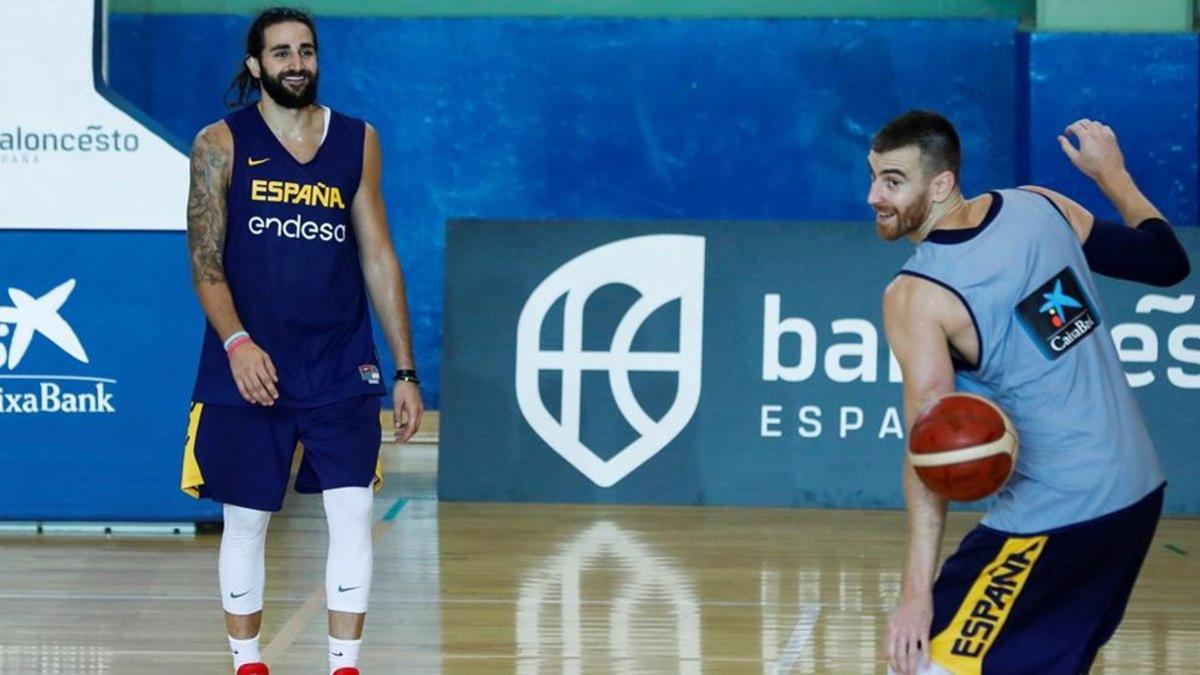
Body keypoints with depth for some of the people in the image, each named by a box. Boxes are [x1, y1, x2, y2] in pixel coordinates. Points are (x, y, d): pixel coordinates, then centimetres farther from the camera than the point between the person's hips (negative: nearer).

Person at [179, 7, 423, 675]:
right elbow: (205, 262, -5)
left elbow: (380, 258, 10)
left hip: (341, 368, 2)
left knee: (354, 512, -8)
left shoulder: (358, 141, 7)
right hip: (248, 370, -1)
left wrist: (406, 372, 7)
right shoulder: (222, 144, -1)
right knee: (247, 520, 6)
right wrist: (236, 342, -22)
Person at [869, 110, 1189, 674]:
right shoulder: (1039, 206, 1)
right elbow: (1167, 262, 12)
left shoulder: (915, 297, -15)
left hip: (1055, 516, -8)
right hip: (1139, 494, 8)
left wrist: (917, 591, -25)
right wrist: (1111, 173, 29)